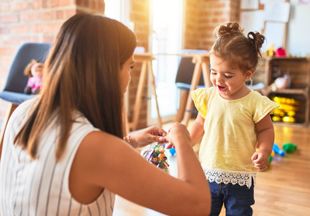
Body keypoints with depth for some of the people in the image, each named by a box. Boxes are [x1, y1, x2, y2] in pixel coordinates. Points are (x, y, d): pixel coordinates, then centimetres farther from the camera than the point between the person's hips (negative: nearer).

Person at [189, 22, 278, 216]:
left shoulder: (255, 102, -14)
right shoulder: (208, 96, -4)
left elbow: (266, 130, -2)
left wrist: (264, 151, -18)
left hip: (240, 177, -2)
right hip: (208, 173, 3)